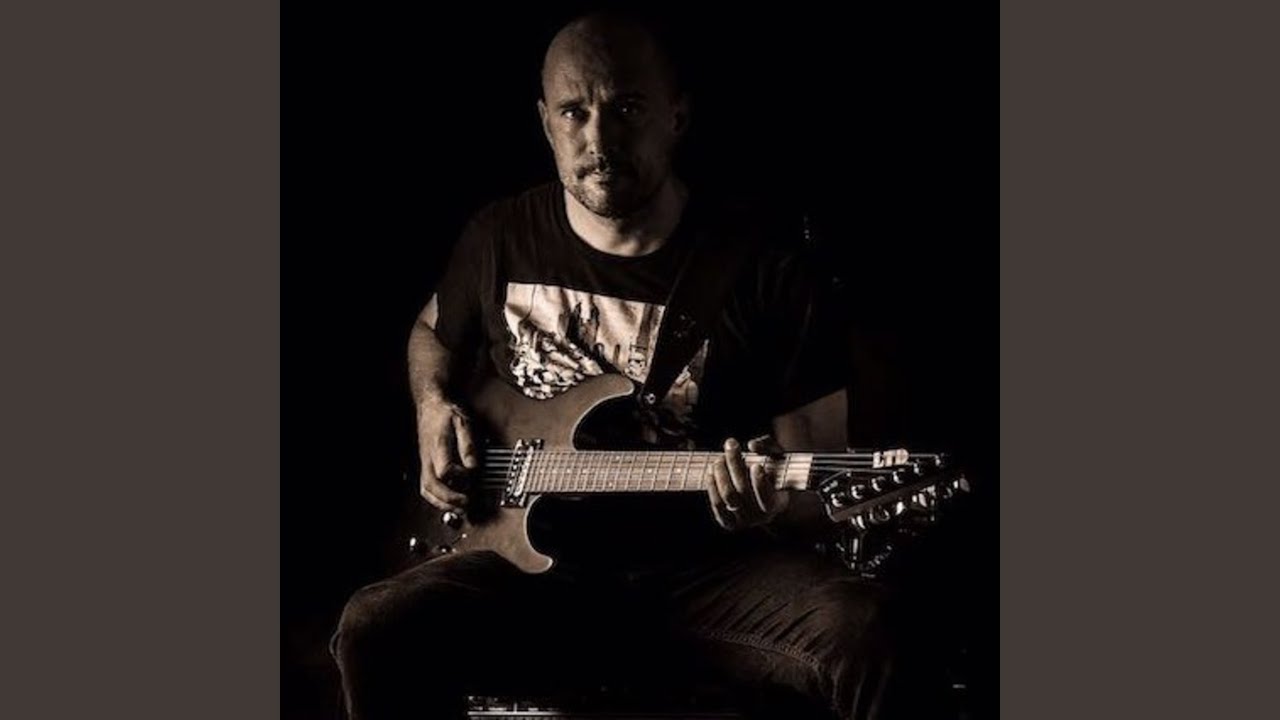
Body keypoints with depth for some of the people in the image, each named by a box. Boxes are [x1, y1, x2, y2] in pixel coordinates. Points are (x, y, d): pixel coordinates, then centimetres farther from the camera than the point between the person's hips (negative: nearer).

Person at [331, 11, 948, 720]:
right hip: (537, 562, 3)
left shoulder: (768, 269, -3)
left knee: (863, 636, -34)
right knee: (374, 633, -27)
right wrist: (434, 406, 9)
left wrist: (775, 506, -23)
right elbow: (433, 330, 31)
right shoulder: (502, 237, 7)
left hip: (708, 568, -2)